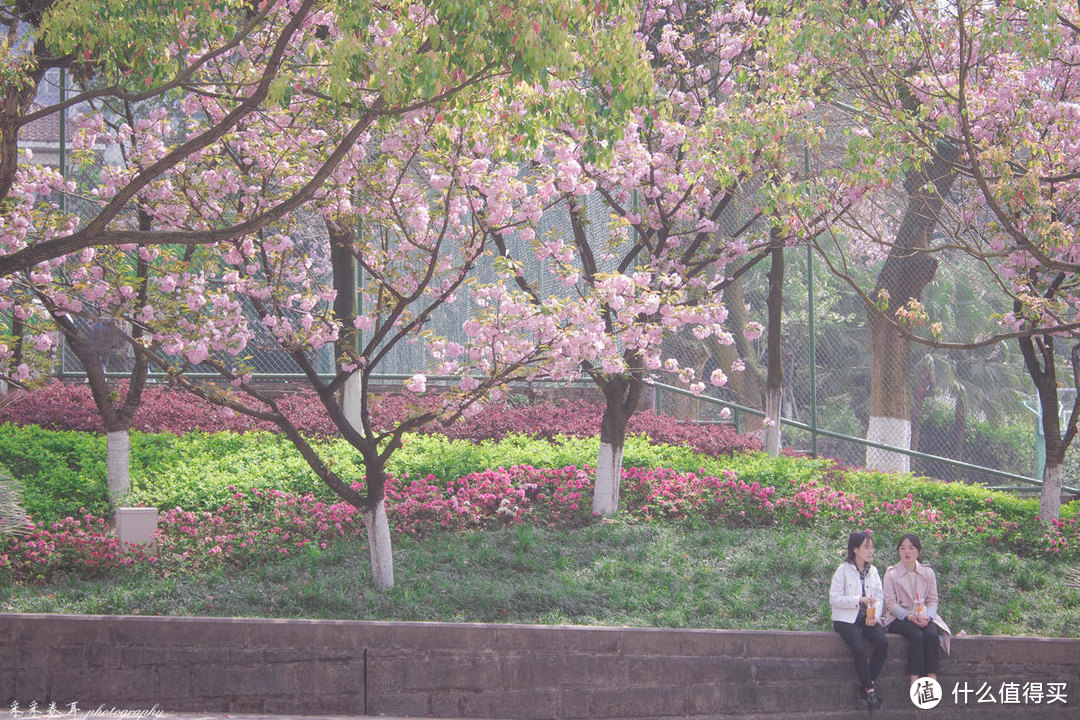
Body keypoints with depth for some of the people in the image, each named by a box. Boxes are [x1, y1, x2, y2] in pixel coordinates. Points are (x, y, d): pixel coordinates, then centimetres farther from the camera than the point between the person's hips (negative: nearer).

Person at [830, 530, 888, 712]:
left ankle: (868, 685, -15)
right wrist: (860, 600, -18)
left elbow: (879, 597, 11)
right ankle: (870, 690, -17)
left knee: (882, 643, -25)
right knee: (859, 649, -30)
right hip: (846, 620, -4)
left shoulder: (873, 571, 14)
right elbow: (834, 598, -9)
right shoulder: (843, 570, -2)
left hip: (868, 619, 4)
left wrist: (875, 615, -9)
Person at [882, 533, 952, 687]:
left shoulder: (928, 573, 12)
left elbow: (933, 600, 8)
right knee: (916, 635, -33)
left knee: (931, 634, -31)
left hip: (924, 617, 3)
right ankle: (914, 683, -38)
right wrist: (909, 616, -19)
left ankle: (932, 680, -37)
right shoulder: (891, 574, 4)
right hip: (899, 618, -2)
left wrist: (927, 616, -13)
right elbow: (891, 603, -4)